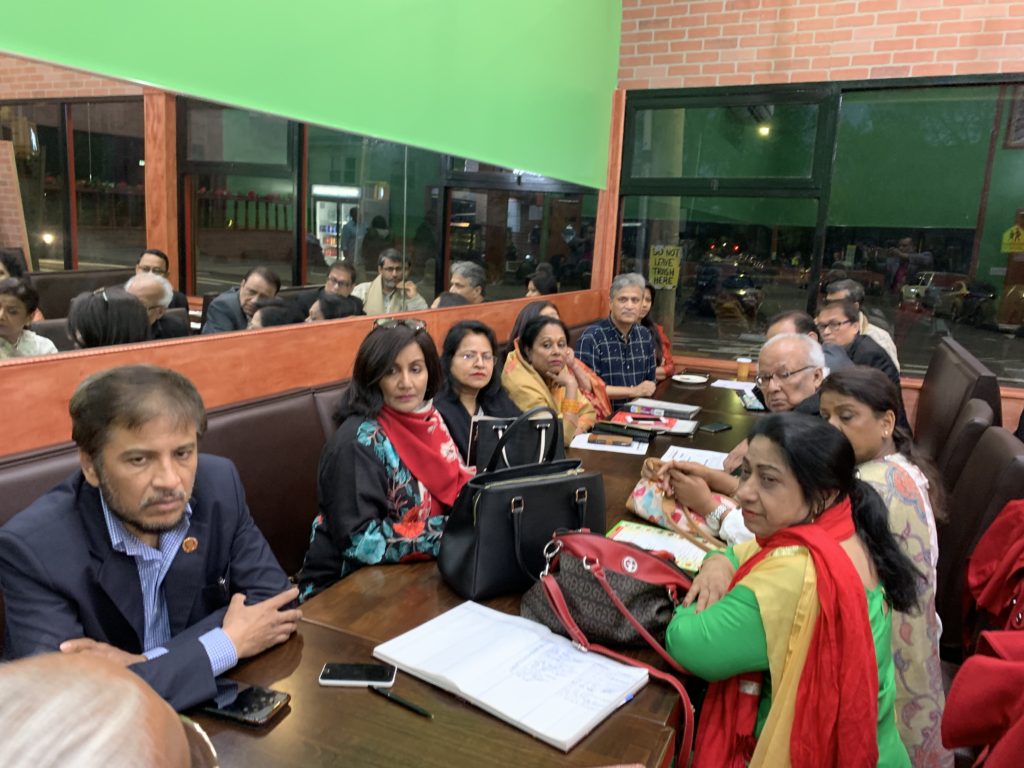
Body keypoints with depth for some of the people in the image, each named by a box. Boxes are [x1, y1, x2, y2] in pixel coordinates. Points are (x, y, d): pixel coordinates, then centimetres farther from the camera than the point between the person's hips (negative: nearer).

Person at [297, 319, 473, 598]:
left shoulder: (430, 419, 0)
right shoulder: (358, 441, -19)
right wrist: (453, 531, -22)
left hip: (412, 575, 6)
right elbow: (362, 543, -23)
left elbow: (452, 490, 10)